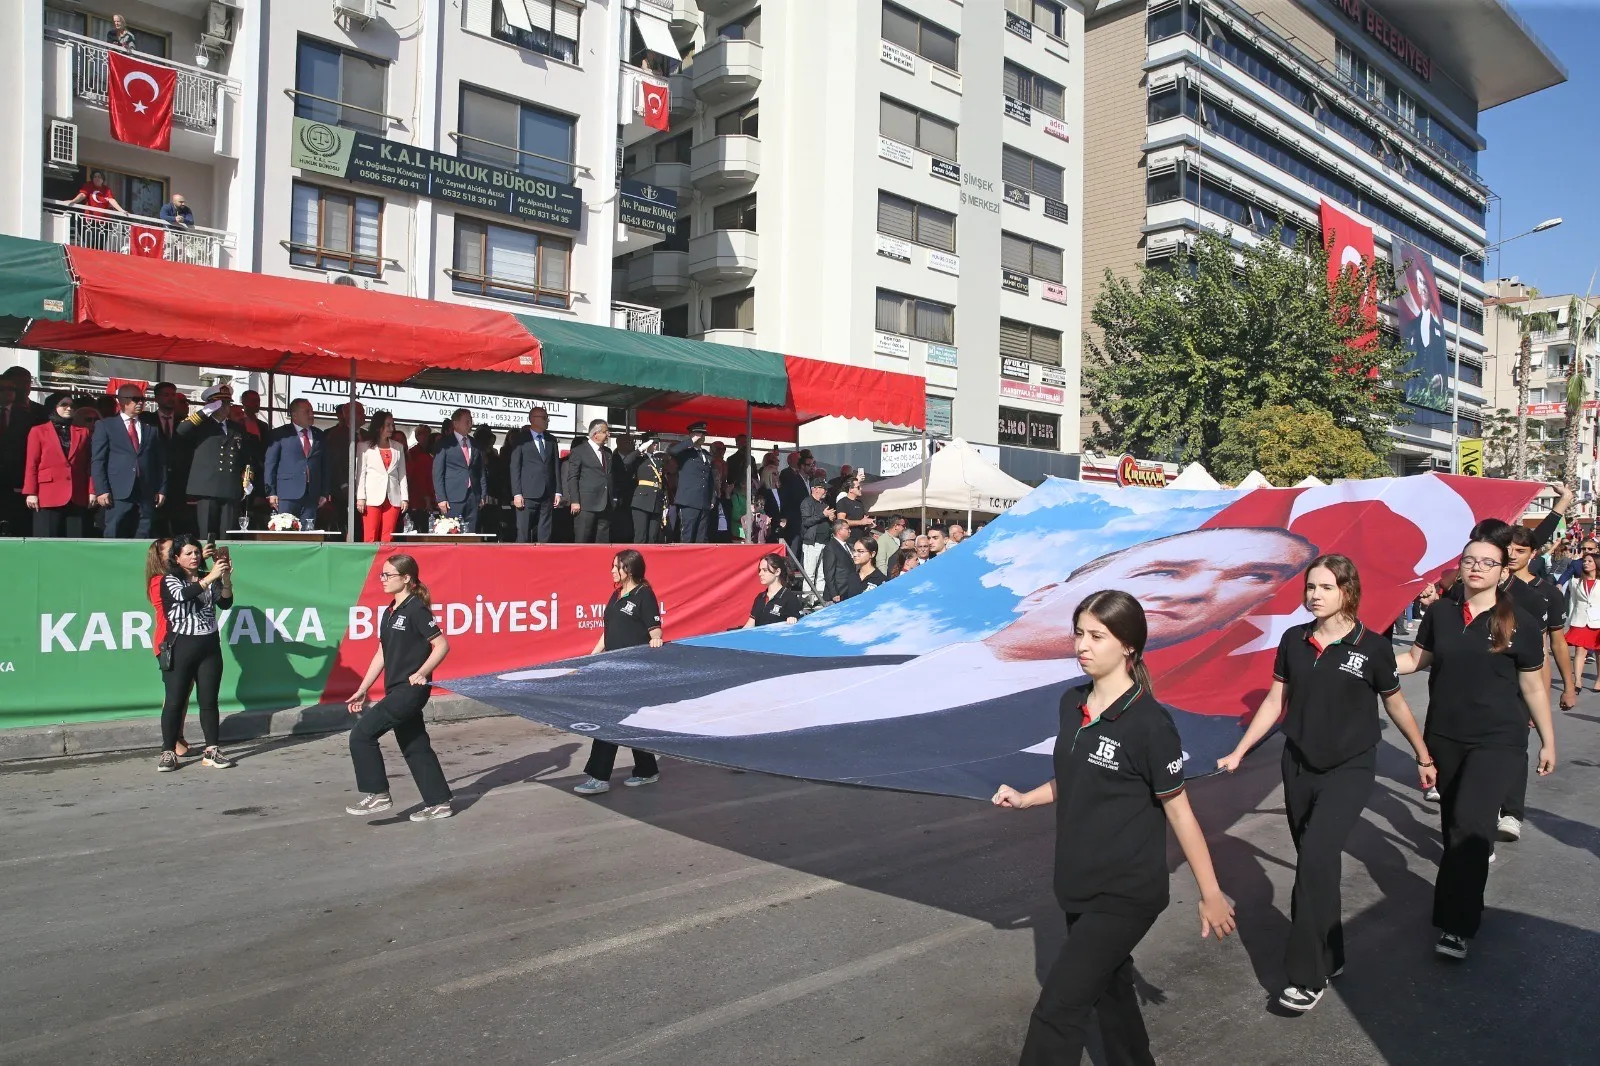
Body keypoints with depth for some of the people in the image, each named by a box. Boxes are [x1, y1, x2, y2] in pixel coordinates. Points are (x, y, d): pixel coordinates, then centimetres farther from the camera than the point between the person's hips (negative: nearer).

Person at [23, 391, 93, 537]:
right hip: (48, 496, -2)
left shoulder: (82, 432, 15)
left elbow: (88, 465, 12)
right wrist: (31, 493, -5)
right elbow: (31, 464, 4)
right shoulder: (38, 431, 9)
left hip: (77, 497, 2)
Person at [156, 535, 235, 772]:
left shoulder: (209, 578, 10)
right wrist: (211, 577, -32)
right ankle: (168, 752, 7)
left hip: (209, 646, 3)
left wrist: (226, 579, -20)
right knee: (175, 701, -1)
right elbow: (183, 595, -23)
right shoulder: (170, 580, -1)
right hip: (181, 646, -3)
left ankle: (212, 750, 9)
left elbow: (225, 603, -4)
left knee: (209, 701, 5)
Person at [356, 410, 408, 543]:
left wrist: (404, 497, 6)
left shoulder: (398, 446, 15)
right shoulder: (365, 446, 6)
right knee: (370, 538, -6)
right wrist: (360, 497, -5)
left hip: (393, 498, 3)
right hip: (372, 497, -3)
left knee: (388, 539, 0)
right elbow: (360, 473, 3)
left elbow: (402, 474, 13)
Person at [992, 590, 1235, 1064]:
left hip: (1126, 894, -7)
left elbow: (1178, 810, -13)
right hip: (1080, 885, 7)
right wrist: (1026, 798, 2)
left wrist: (1210, 894, -6)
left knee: (1056, 1012, -8)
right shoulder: (1072, 704, 2)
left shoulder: (1148, 723, -20)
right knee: (1110, 989, 23)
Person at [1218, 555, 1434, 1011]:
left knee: (1315, 859, -17)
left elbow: (1396, 705, 5)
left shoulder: (1372, 647, -10)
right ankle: (1330, 957, 31)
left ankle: (1308, 976, -7)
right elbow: (1274, 702, 6)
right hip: (1298, 767, 4)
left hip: (1349, 770, -4)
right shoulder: (1293, 640, 0)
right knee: (1315, 865, 13)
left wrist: (1423, 757, 14)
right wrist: (1239, 751, 4)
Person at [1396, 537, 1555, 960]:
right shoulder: (1440, 613, 2)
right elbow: (1415, 659, 8)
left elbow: (1533, 686, 1)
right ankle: (1463, 902, 35)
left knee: (1470, 824, -14)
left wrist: (1548, 740, 5)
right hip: (1444, 737, 4)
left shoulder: (1520, 623, -6)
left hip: (1498, 741, -4)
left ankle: (1457, 927, -7)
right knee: (1453, 821, 15)